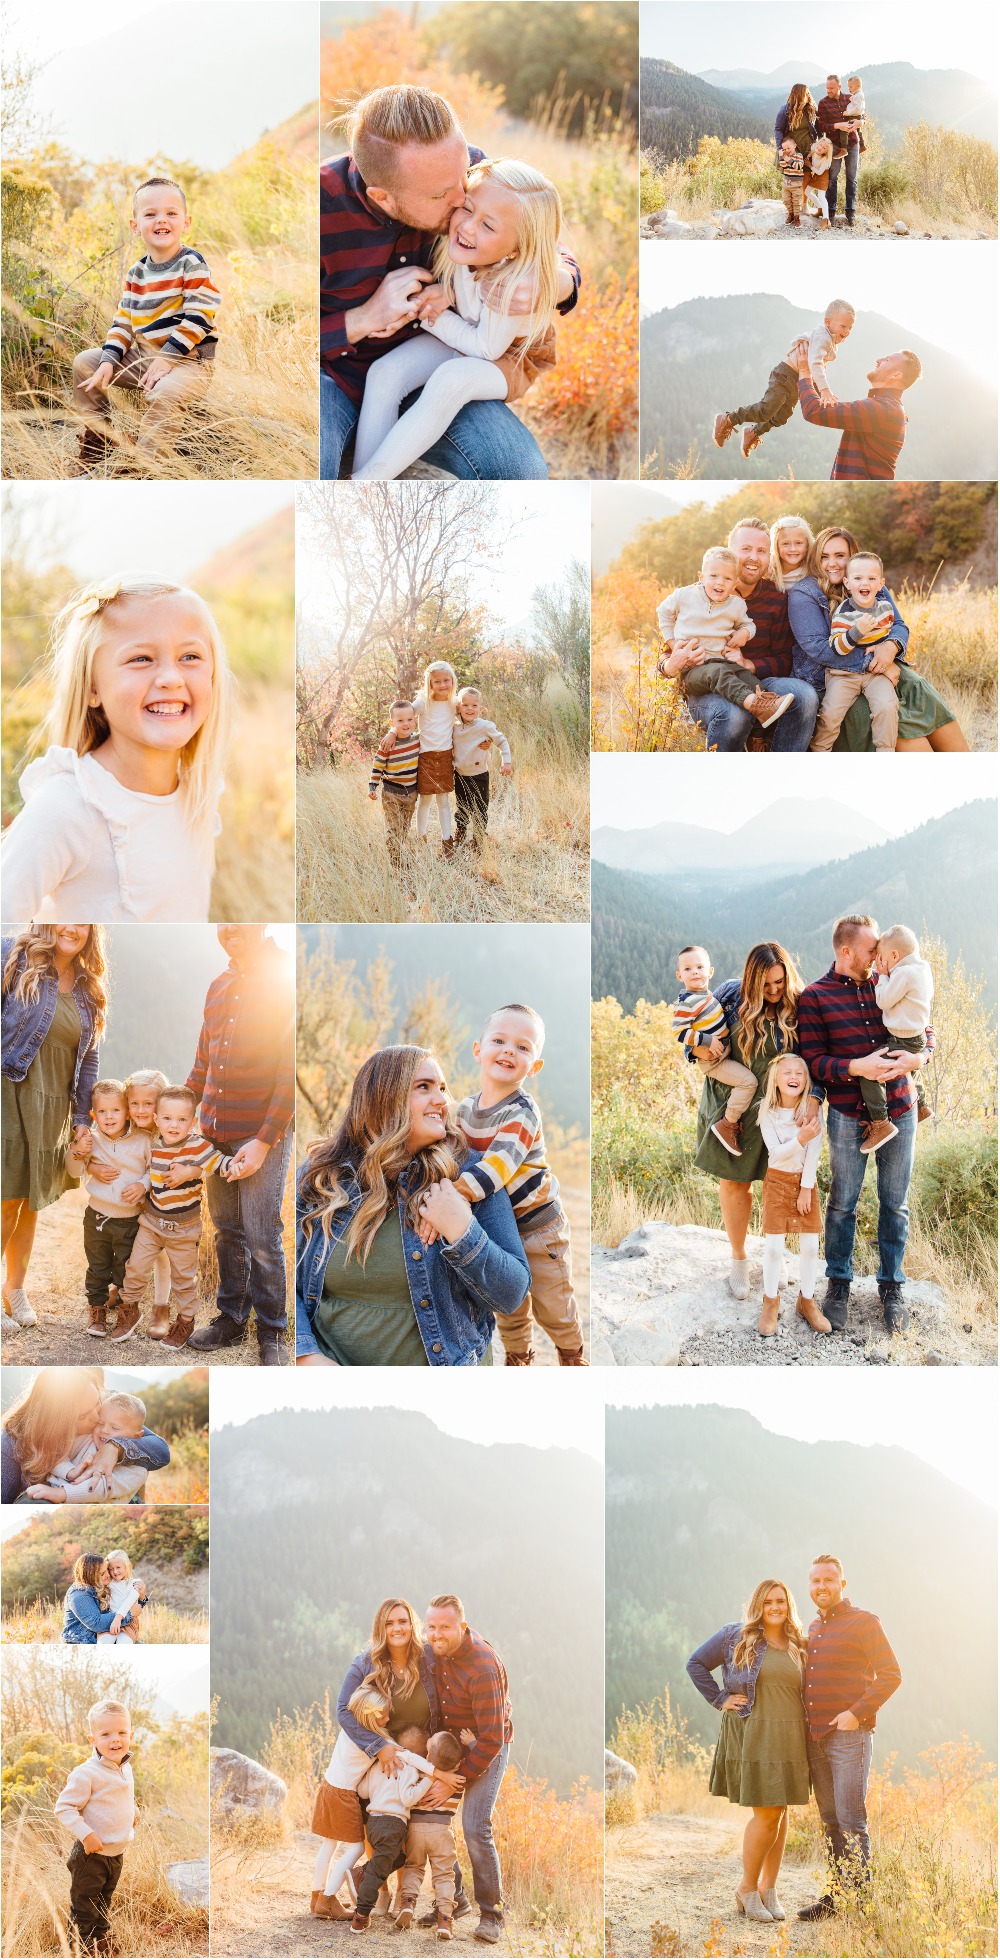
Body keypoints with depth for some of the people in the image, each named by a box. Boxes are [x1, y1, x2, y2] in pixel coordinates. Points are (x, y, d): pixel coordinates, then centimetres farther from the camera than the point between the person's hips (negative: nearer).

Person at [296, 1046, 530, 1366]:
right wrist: (307, 1356, -18)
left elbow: (510, 1297, -10)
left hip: (439, 1360, 0)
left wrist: (462, 1234, -25)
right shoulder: (318, 1178, -4)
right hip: (331, 1360, 1)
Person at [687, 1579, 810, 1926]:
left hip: (789, 1737, 5)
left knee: (781, 1812, 6)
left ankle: (769, 1888, 17)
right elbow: (696, 1664, 2)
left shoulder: (798, 1646, 11)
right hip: (751, 1736, -5)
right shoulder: (736, 1636, -2)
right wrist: (720, 1699, -4)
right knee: (765, 1815, -7)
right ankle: (747, 1888, 8)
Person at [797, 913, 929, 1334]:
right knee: (842, 1202, 8)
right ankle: (839, 1283, 23)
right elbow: (813, 1061, -8)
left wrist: (916, 1058, -14)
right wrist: (857, 1067, -23)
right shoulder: (814, 997, -5)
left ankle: (891, 1285, 22)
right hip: (848, 1117, -2)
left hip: (899, 1111, 3)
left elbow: (924, 1031, 8)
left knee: (895, 1203, 9)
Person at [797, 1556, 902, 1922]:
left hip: (849, 1736, -6)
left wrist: (857, 1713, -16)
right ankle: (837, 1895, 12)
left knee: (851, 1820, -10)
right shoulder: (811, 1630, 18)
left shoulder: (864, 1623, -2)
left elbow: (890, 1674, -8)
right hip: (814, 1737, 7)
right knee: (830, 1821, 8)